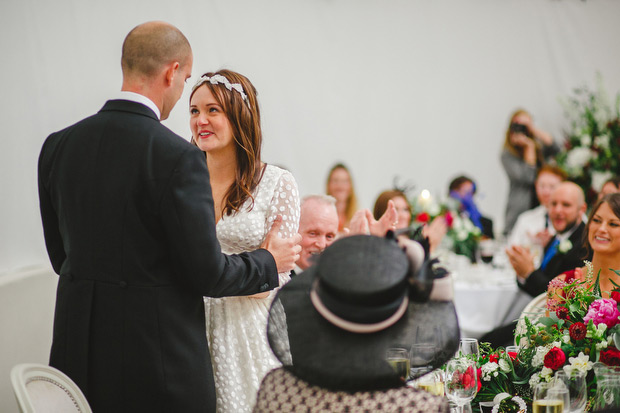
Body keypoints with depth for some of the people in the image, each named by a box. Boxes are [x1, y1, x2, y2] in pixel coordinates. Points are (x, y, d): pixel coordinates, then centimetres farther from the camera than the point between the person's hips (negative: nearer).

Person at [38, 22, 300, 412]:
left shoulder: (58, 145, 2)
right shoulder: (177, 157, -16)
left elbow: (61, 256, 11)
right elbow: (206, 273, -13)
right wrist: (268, 263, 5)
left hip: (77, 351, 6)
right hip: (159, 354, -6)